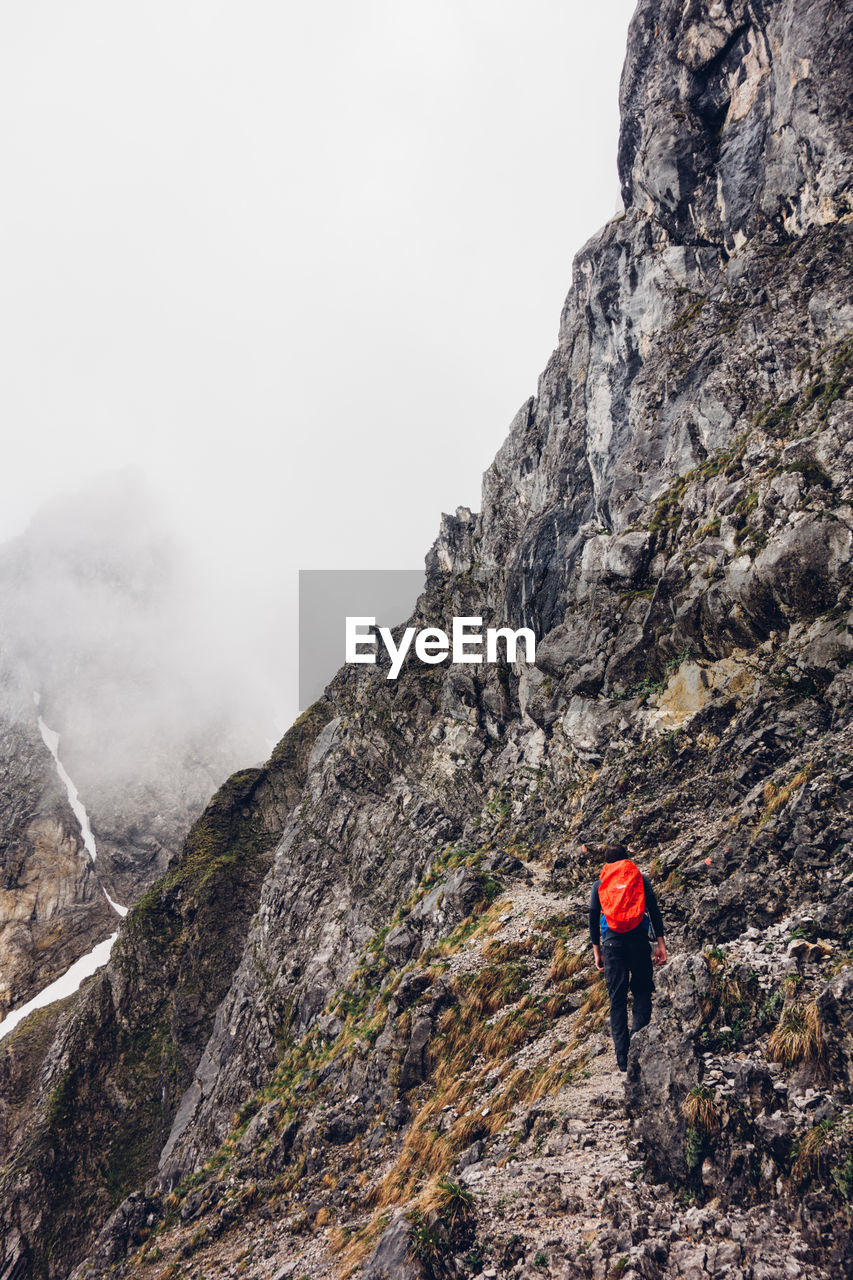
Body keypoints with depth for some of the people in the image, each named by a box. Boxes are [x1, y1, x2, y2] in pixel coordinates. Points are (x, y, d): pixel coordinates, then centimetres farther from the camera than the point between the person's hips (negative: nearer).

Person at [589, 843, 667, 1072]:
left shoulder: (599, 883, 14)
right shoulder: (640, 878, 12)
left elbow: (593, 917, 11)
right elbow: (654, 910, 3)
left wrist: (596, 950, 16)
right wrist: (660, 942, 3)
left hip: (612, 941, 1)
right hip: (638, 939, -1)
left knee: (617, 999, 6)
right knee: (642, 991, 11)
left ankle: (623, 1059, 2)